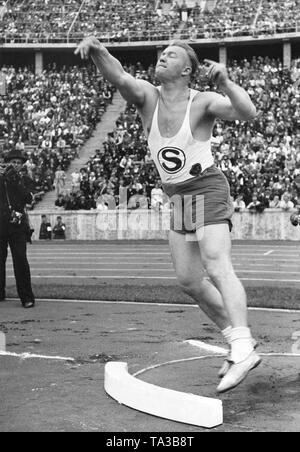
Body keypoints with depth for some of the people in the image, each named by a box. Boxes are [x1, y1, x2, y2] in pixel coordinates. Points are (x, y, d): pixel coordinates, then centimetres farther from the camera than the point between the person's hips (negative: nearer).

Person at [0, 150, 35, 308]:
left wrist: (16, 180, -13)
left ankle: (27, 297, -5)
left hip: (17, 226, 0)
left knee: (20, 261, -8)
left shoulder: (23, 182, 11)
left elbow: (28, 199, -5)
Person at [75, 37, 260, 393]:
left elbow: (247, 113, -26)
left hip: (207, 190, -7)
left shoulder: (203, 102, -12)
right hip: (177, 197, 7)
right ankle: (237, 336, 22)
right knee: (188, 280, 8)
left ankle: (243, 350, -31)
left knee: (218, 268, -22)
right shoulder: (146, 96, 0)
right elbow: (118, 77, -19)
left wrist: (224, 83, -41)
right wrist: (96, 49, -38)